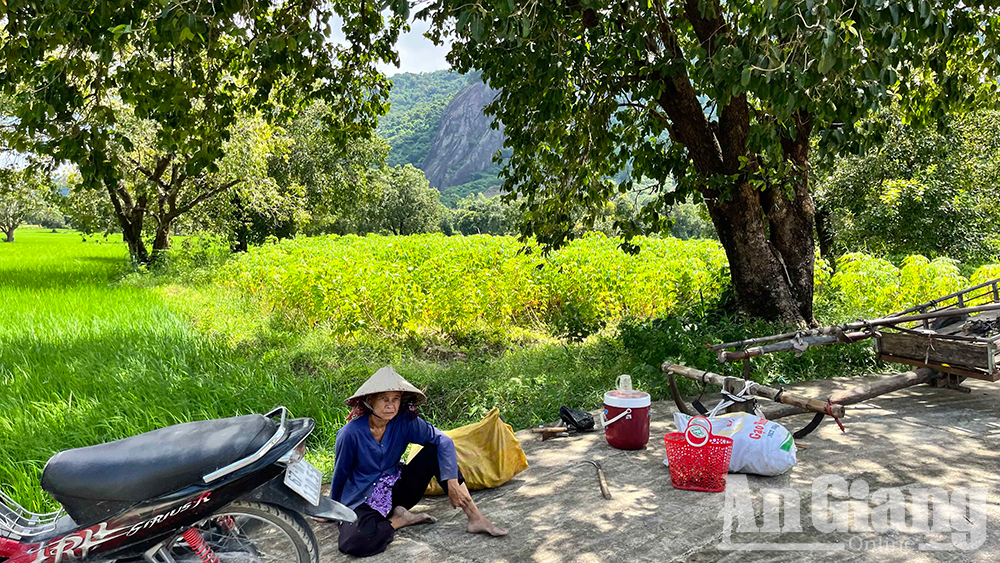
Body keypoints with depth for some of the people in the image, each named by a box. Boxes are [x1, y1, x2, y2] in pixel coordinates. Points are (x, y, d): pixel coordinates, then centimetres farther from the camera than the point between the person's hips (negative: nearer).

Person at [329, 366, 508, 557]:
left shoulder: (404, 421, -12)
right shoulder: (351, 433, -20)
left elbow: (443, 441, -17)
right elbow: (340, 474, -6)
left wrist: (452, 482, -26)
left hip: (397, 490, 4)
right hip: (364, 501, -4)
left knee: (435, 450, -17)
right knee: (354, 542, -37)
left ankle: (475, 518, -18)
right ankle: (399, 520, -7)